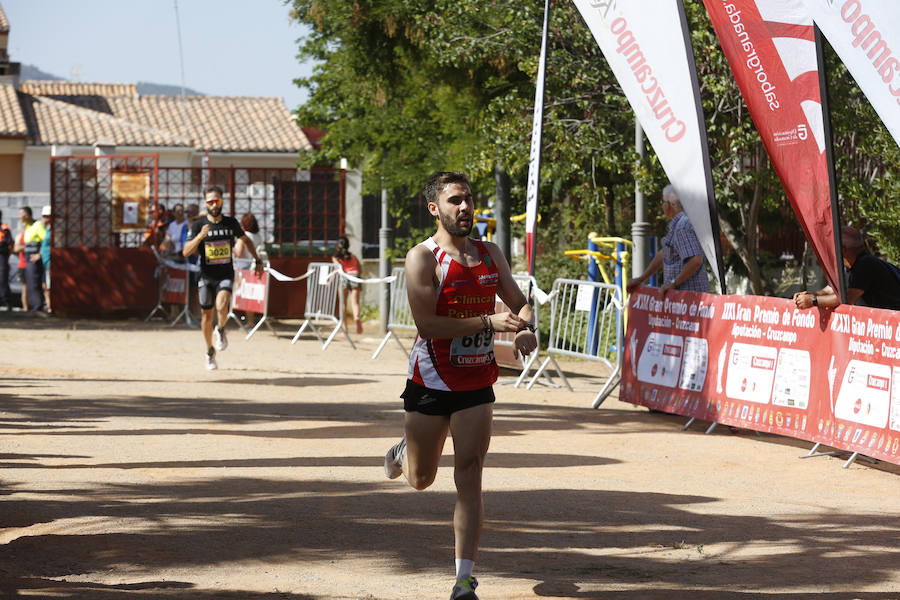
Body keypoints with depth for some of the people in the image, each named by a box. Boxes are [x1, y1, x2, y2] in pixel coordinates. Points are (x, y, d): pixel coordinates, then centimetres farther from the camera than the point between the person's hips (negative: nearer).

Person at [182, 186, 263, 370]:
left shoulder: (231, 223, 2)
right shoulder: (198, 225, -5)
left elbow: (246, 239, 21)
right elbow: (186, 252, -13)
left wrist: (258, 260, 19)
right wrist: (199, 236, -27)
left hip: (226, 275, 0)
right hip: (206, 277, 0)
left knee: (222, 306, -27)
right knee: (207, 316, 9)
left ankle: (220, 330, 5)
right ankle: (210, 352, 30)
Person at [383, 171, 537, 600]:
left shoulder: (489, 254, 5)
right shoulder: (423, 258, -12)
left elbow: (520, 303, 16)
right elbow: (427, 324, -21)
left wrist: (527, 329, -8)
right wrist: (488, 322, -24)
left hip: (477, 384, 3)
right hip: (431, 382, -3)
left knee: (469, 476, -8)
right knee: (421, 480, 13)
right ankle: (403, 452, 52)